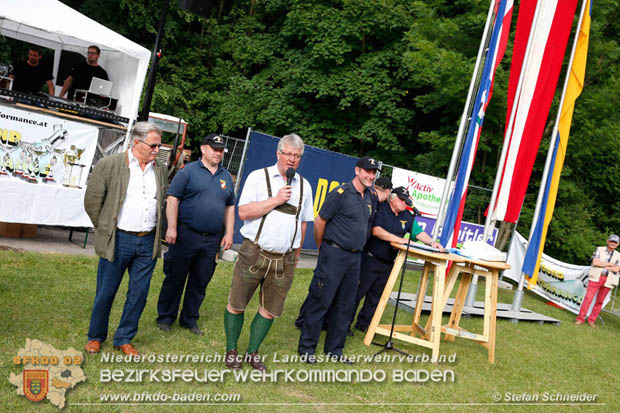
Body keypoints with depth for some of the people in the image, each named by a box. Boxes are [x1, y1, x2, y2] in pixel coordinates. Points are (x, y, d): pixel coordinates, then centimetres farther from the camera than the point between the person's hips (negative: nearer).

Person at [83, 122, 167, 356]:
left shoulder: (160, 169, 7)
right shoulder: (110, 165, -7)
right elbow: (92, 201, -2)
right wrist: (106, 230, 4)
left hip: (148, 242, 4)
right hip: (119, 240, -4)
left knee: (139, 293, 8)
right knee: (106, 292, 6)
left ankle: (124, 339, 24)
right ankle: (95, 337, 27)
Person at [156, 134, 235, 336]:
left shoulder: (226, 177, 14)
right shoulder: (188, 171, -2)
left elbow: (230, 207, 18)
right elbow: (172, 199, -6)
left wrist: (229, 234, 11)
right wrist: (172, 228, -14)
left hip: (211, 240, 5)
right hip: (186, 234, -4)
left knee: (200, 282, 10)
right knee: (175, 279, 4)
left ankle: (190, 320, 22)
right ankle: (165, 317, 17)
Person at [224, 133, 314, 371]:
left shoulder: (304, 185, 12)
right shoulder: (259, 177, 0)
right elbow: (243, 212, -9)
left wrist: (296, 253, 19)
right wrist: (276, 200, -13)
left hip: (285, 259, 4)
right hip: (254, 253, -3)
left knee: (270, 309, 8)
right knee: (237, 304, 3)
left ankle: (253, 352, 23)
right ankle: (231, 351, 19)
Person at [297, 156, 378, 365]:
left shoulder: (372, 197, 10)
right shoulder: (341, 193, -12)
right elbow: (320, 221, -7)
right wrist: (322, 247, 3)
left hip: (355, 257, 7)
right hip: (334, 254, -7)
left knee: (345, 306, 12)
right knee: (321, 301, -2)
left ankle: (335, 349, 22)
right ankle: (306, 347, 8)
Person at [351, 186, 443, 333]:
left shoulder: (407, 216, 12)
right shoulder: (380, 210, -10)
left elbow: (419, 232, 11)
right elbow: (376, 230, -22)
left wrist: (432, 243, -8)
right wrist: (399, 239, -24)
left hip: (388, 264, 7)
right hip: (370, 259, -7)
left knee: (376, 296, 11)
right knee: (358, 292, -1)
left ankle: (363, 324, 22)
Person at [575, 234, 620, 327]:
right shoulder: (599, 249, 6)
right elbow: (595, 262, -9)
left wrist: (602, 265, -7)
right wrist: (609, 264, -7)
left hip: (608, 280, 2)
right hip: (596, 278, -2)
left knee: (600, 301, 5)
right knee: (588, 298, -9)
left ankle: (591, 320, 14)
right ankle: (580, 318, -5)